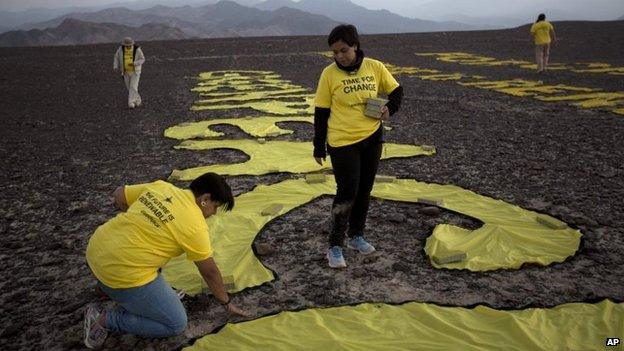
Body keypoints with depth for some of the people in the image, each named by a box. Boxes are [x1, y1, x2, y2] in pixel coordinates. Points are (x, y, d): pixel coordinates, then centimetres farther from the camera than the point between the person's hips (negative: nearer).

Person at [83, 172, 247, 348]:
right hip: (121, 273, -8)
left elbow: (118, 195, 17)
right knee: (176, 324, 3)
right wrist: (227, 303, 14)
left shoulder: (160, 186, 6)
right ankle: (105, 319, 2)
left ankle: (107, 284, 28)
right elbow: (210, 272, -1)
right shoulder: (195, 225, -11)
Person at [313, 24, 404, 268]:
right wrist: (319, 147, -2)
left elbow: (396, 91, 12)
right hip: (342, 142, -4)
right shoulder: (329, 74, -8)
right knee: (347, 194, -5)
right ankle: (335, 247, 9)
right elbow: (321, 112, -4)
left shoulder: (375, 67, -1)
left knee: (364, 190, 13)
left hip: (371, 138, 4)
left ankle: (357, 236, 32)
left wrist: (389, 107, -9)